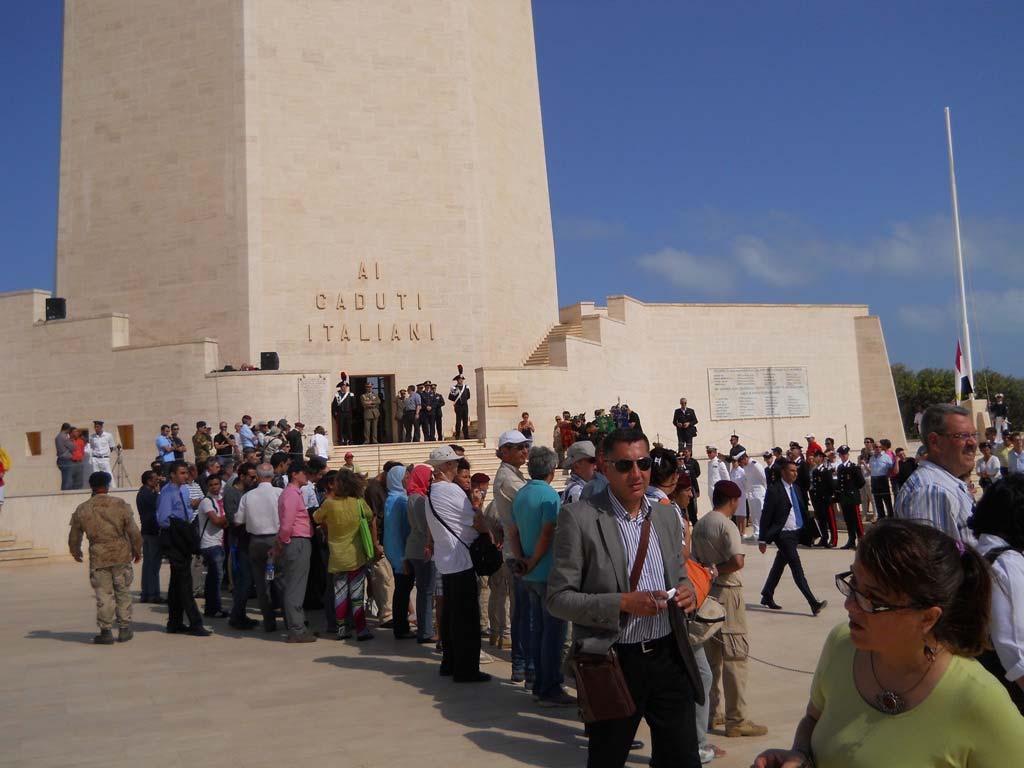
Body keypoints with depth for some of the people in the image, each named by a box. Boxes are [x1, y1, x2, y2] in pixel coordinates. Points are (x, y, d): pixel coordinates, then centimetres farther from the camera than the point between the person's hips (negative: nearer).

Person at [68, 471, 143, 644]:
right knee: (123, 592, 12)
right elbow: (133, 531, -4)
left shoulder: (81, 510, 2)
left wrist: (75, 552, 32)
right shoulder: (120, 505, -4)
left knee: (104, 594, 7)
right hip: (121, 554, 0)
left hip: (98, 557, 0)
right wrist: (137, 550, 12)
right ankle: (124, 629, 16)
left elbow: (74, 537, 12)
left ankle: (106, 631, 10)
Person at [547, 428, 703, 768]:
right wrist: (623, 604, -23)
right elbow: (558, 598, -12)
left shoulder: (667, 515, 6)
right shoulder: (579, 517, -12)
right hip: (613, 662, -4)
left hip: (670, 657, 4)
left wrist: (687, 590, -6)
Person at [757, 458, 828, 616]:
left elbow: (803, 511, 19)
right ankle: (813, 604, -15)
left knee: (779, 565, 17)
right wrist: (762, 539, -9)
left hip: (796, 533, 8)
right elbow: (766, 516, -10)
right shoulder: (774, 490, -11)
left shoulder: (796, 489, 13)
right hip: (783, 535, -8)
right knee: (796, 567, -11)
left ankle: (767, 597, 31)